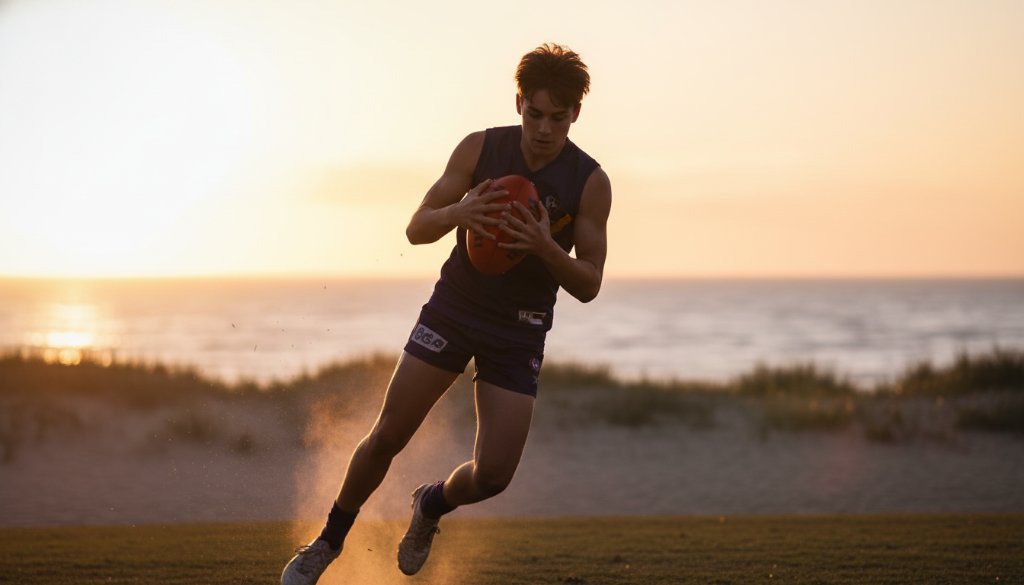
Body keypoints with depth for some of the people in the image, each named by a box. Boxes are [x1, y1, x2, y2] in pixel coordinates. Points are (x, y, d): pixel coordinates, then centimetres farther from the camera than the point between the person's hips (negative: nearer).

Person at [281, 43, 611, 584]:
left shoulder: (590, 183, -10)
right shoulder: (479, 148, -6)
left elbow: (588, 285, -7)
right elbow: (417, 229, -4)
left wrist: (547, 248, -28)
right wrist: (459, 213, -27)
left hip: (519, 332, 0)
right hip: (453, 307, 0)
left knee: (493, 475, -8)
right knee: (387, 436, -4)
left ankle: (431, 505, 27)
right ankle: (329, 541, 19)